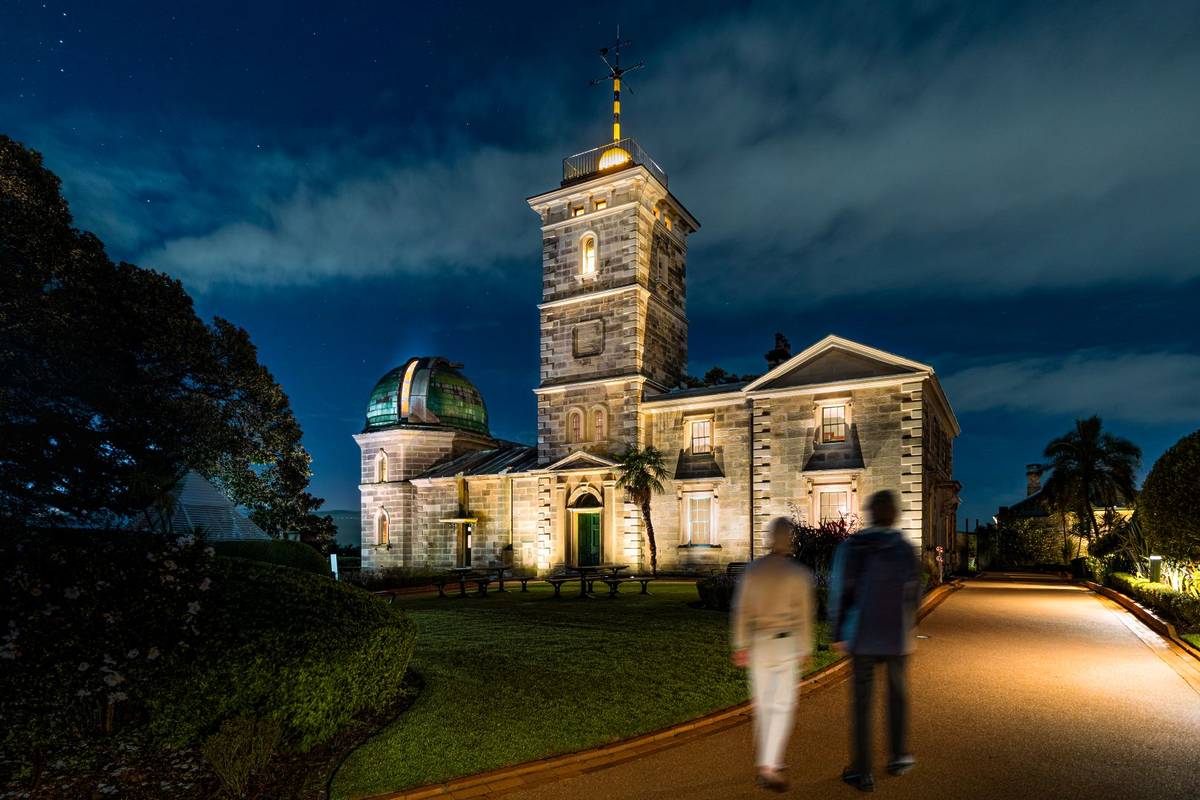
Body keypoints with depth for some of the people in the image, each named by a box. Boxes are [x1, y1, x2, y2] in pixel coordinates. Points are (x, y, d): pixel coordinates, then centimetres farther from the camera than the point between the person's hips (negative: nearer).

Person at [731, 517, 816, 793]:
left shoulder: (752, 570, 0)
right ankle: (769, 768, -7)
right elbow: (805, 614, -6)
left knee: (763, 704, 16)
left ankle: (766, 762, 28)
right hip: (786, 642, -4)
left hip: (758, 642, 4)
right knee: (782, 706, 0)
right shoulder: (799, 573, -8)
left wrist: (740, 646, 7)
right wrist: (806, 650, 3)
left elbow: (741, 610, 1)